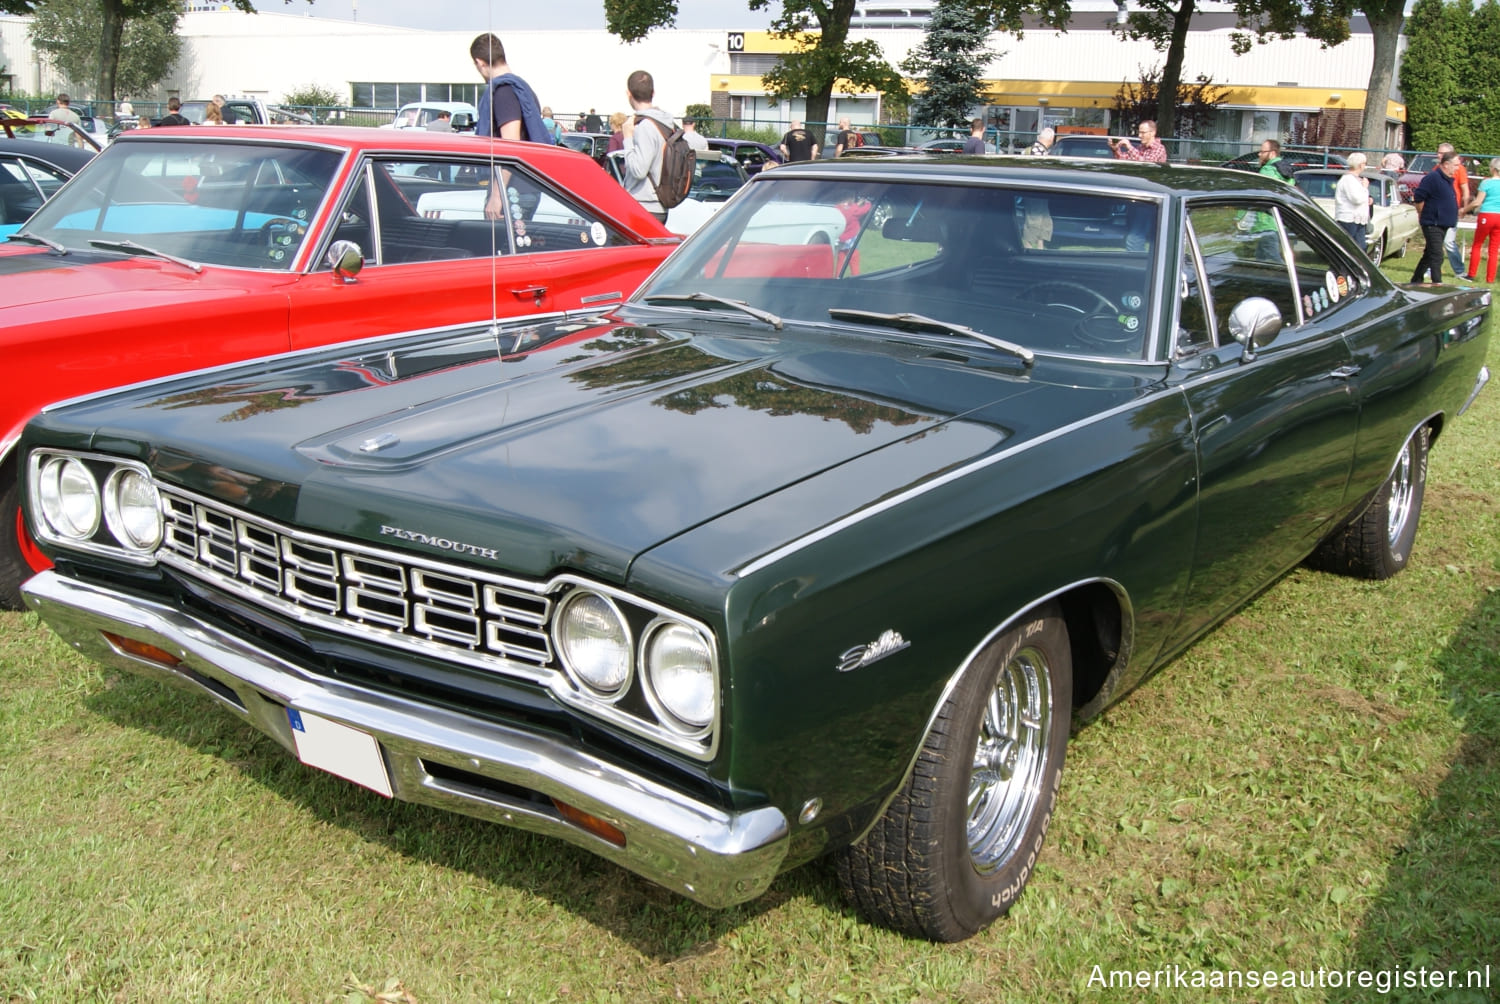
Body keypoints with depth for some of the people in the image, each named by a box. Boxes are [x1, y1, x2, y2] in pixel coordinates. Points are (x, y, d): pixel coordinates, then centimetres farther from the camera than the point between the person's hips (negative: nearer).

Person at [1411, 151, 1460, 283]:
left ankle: (1416, 281, 28)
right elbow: (1418, 198, -16)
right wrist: (1423, 215, -5)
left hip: (1443, 225, 9)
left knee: (1429, 255, 17)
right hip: (1432, 224, -9)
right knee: (1437, 257, -12)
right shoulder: (1432, 178, -15)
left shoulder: (1448, 180, 13)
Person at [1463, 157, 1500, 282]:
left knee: (1477, 245, 10)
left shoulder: (1486, 182, -8)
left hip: (1486, 216, -4)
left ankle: (1472, 275, 9)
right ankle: (1490, 278, 8)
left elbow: (1477, 202, -10)